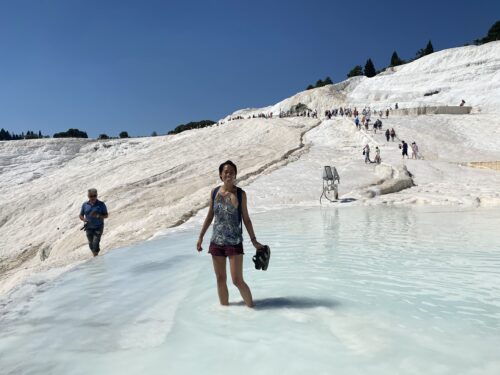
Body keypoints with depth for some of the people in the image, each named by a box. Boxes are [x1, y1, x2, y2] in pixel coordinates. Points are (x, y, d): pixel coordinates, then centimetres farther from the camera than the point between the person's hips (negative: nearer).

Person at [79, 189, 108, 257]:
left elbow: (106, 215, -2)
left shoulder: (101, 204, -5)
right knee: (91, 244, 10)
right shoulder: (85, 205, 2)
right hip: (89, 227, 3)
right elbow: (81, 215, 10)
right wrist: (84, 219, -13)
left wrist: (99, 216, -21)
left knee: (95, 243, -14)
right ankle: (95, 256, 32)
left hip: (98, 227, -3)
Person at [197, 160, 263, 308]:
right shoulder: (214, 192, 3)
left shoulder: (240, 194, -4)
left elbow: (246, 219, 0)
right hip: (216, 242, 3)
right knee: (220, 279, 11)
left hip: (235, 243, -3)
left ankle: (251, 307, 14)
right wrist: (201, 237, 11)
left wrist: (254, 241, -2)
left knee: (237, 281, -5)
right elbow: (209, 216, 12)